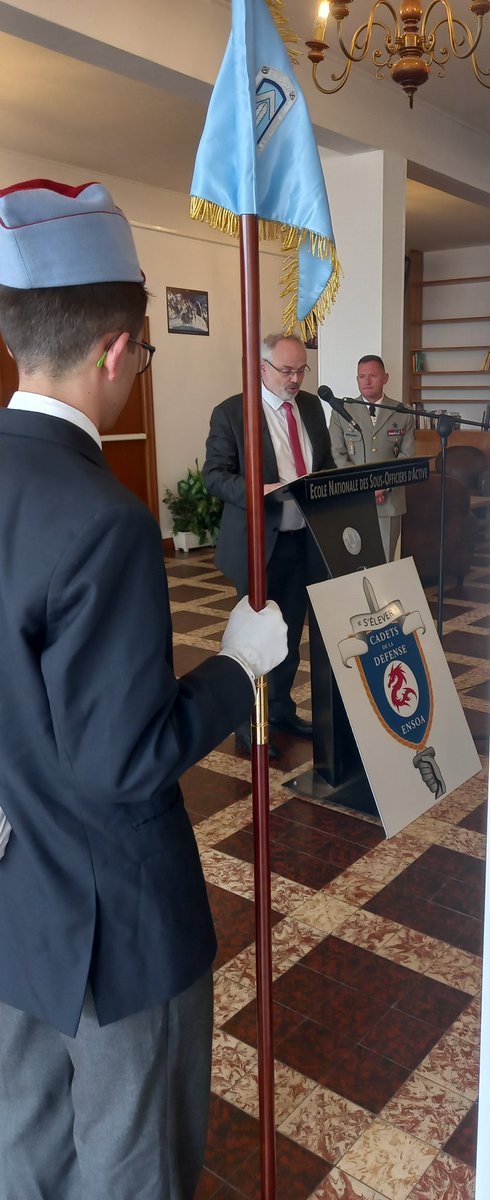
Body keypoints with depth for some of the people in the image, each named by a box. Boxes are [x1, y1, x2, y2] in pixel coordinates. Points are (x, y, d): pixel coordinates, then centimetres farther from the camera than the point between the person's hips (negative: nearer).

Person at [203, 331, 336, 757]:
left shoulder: (312, 406, 10)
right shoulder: (231, 412, -8)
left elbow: (325, 463, 18)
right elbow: (214, 475, -11)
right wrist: (257, 491, -27)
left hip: (304, 538, 6)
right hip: (260, 542, -5)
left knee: (291, 632, 15)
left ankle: (282, 709, 33)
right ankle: (248, 722, 21)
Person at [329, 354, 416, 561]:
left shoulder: (403, 414, 8)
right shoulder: (341, 411, 6)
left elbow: (407, 455, 3)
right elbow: (337, 455, 0)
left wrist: (385, 485, -11)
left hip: (389, 500, 1)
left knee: (384, 562, 4)